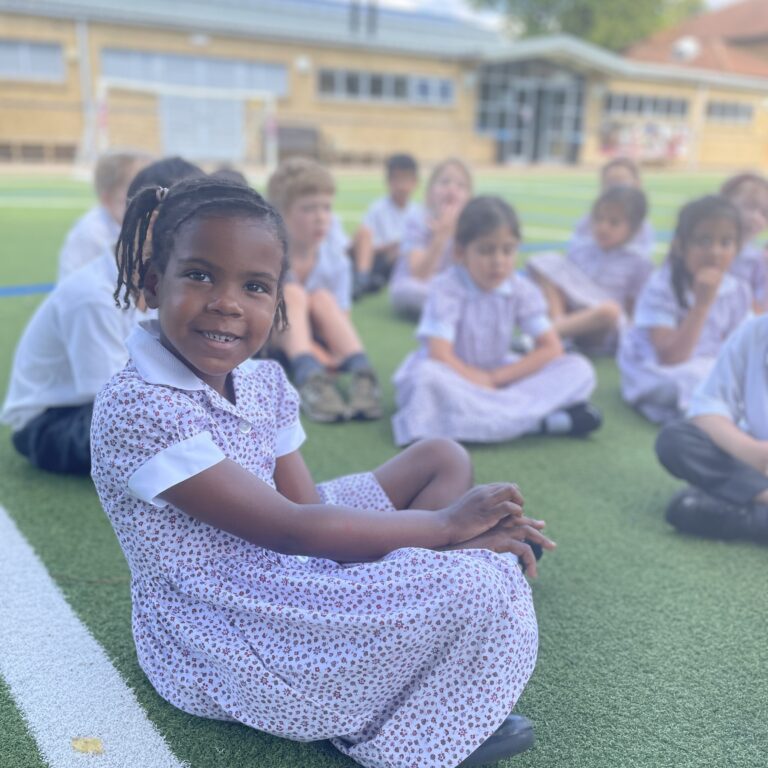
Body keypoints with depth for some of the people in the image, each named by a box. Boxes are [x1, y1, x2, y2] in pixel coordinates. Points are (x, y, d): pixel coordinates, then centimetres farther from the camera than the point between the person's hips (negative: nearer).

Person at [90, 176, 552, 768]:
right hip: (221, 645, -9)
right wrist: (444, 524, -18)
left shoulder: (263, 382, 0)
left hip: (281, 570, 9)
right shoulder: (137, 410, -26)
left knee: (444, 459, 9)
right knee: (472, 584, -24)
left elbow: (309, 504, -4)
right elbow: (290, 529, -25)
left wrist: (450, 534, -16)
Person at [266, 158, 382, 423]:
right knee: (292, 293, -28)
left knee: (322, 298, -24)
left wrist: (337, 356, -31)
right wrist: (318, 353, -36)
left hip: (313, 337, 3)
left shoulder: (336, 260, -9)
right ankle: (309, 374, -49)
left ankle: (361, 372, -41)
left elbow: (341, 321, -9)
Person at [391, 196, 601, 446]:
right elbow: (440, 356, -24)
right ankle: (539, 419, -35)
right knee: (427, 376, -41)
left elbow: (551, 348, -8)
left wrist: (497, 377, -16)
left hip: (497, 377, 4)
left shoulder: (521, 290, -5)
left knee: (579, 369, -12)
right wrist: (485, 385, -20)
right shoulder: (446, 289, -17)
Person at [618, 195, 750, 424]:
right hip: (659, 373, -4)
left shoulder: (737, 292, -1)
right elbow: (671, 358, -25)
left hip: (712, 371, 5)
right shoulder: (661, 286, -17)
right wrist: (703, 303, -28)